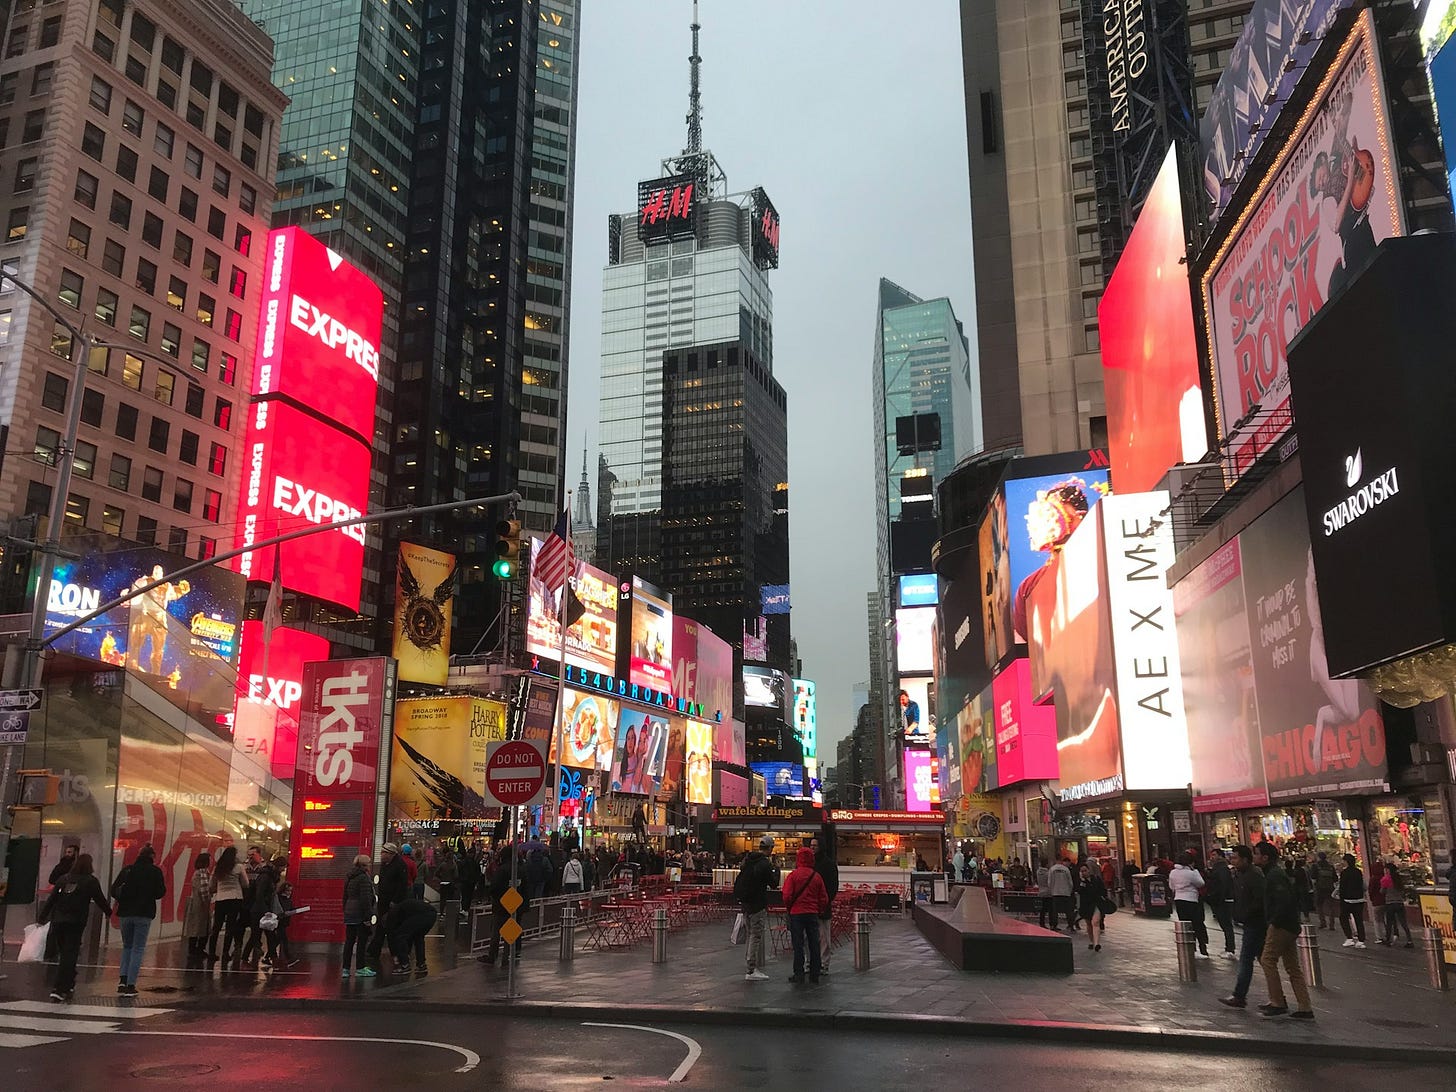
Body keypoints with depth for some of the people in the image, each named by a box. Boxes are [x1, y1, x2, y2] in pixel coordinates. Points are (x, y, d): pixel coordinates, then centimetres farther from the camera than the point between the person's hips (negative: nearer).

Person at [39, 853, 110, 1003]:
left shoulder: (63, 879, 8)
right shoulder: (91, 881, -3)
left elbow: (51, 899, 7)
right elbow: (100, 899, 2)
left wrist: (42, 918, 12)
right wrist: (109, 911, 18)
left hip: (58, 922, 4)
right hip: (75, 923, -4)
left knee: (64, 955, 16)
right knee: (69, 955, -2)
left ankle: (68, 984, 26)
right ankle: (59, 989, -10)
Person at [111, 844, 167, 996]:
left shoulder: (127, 870, 4)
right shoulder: (155, 871, -4)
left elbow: (114, 890, 0)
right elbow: (160, 892, -5)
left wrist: (124, 898, 16)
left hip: (125, 913, 3)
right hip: (144, 915, -3)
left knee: (127, 946, 20)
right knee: (138, 949, 5)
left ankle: (123, 979, 5)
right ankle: (131, 985, 0)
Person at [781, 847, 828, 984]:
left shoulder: (793, 875, -8)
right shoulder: (817, 876, 1)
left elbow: (787, 896, -11)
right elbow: (824, 899, 4)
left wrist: (788, 909, 6)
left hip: (796, 913, -3)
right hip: (813, 914, 3)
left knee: (798, 945, 3)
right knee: (814, 944, 9)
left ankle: (798, 974, 3)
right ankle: (814, 974, 13)